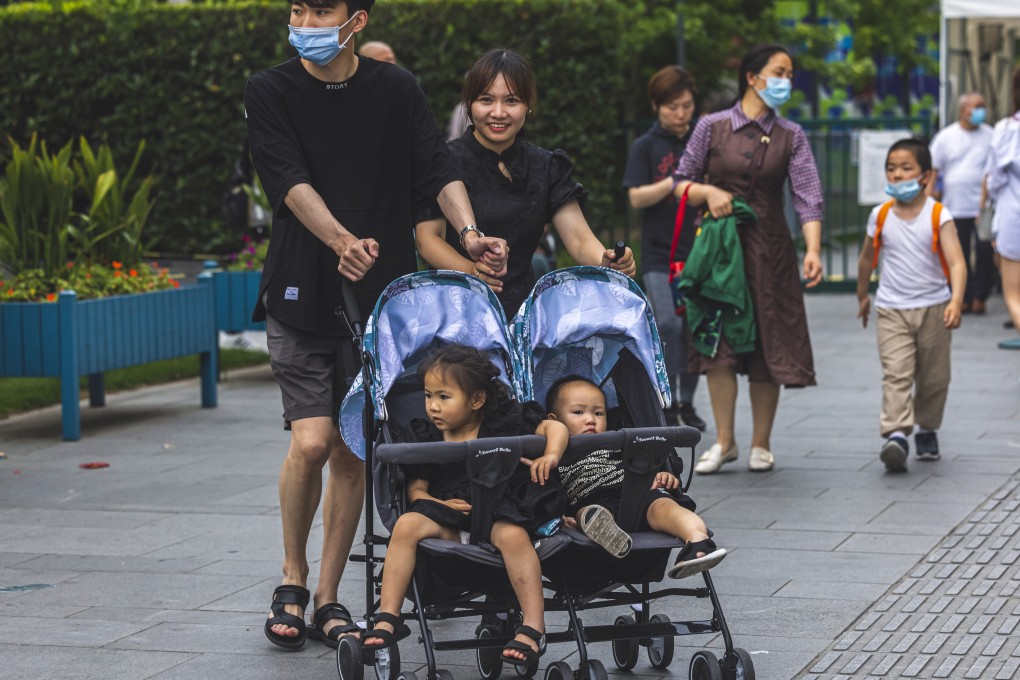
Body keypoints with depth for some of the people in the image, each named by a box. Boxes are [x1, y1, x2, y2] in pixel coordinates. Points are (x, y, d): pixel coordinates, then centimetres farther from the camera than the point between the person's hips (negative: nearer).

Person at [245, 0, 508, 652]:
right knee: (312, 441, -13)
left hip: (380, 297, 2)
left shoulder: (397, 90, 4)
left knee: (353, 451, 3)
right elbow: (291, 182, -15)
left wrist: (470, 232, -24)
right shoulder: (271, 92, -1)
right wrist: (342, 241, -32)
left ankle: (329, 598, 16)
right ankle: (292, 579, 10)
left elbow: (438, 168, -5)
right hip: (301, 296, -2)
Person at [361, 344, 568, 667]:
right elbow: (416, 488, 8)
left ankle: (533, 627, -34)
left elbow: (555, 427, 1)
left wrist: (551, 456, -20)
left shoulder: (502, 423, 0)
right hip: (449, 512, 3)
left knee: (513, 535, -36)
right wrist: (438, 504, -13)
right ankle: (387, 618, -20)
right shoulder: (426, 437, 8)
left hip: (500, 509, -3)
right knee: (406, 525, -24)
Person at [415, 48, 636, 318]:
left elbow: (579, 239, 6)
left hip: (522, 307, 4)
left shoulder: (546, 168, 13)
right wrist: (470, 270, -28)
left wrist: (607, 261, -18)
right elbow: (428, 236, -7)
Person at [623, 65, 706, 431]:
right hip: (659, 252, -3)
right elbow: (637, 197, -5)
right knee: (668, 324, -14)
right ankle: (665, 401, -5)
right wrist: (674, 183, -17)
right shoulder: (646, 146, 2)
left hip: (698, 250, 3)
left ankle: (686, 402, 18)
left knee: (695, 328, 6)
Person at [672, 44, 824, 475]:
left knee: (768, 343, 2)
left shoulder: (790, 137, 4)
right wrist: (707, 191, -15)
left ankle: (761, 443, 14)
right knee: (719, 342, -3)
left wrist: (813, 249, -19)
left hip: (769, 249, 1)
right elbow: (681, 183, 6)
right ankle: (724, 441, 7)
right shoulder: (712, 127, 2)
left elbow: (808, 196, -6)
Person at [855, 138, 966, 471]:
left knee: (933, 378, 10)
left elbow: (956, 262, -18)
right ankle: (896, 435, -27)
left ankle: (927, 430, 31)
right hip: (891, 309, 1)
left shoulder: (938, 216, -9)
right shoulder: (881, 216, 1)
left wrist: (956, 300, -32)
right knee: (896, 372, -15)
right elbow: (867, 258, 18)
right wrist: (862, 296, 25)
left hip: (933, 308, -1)